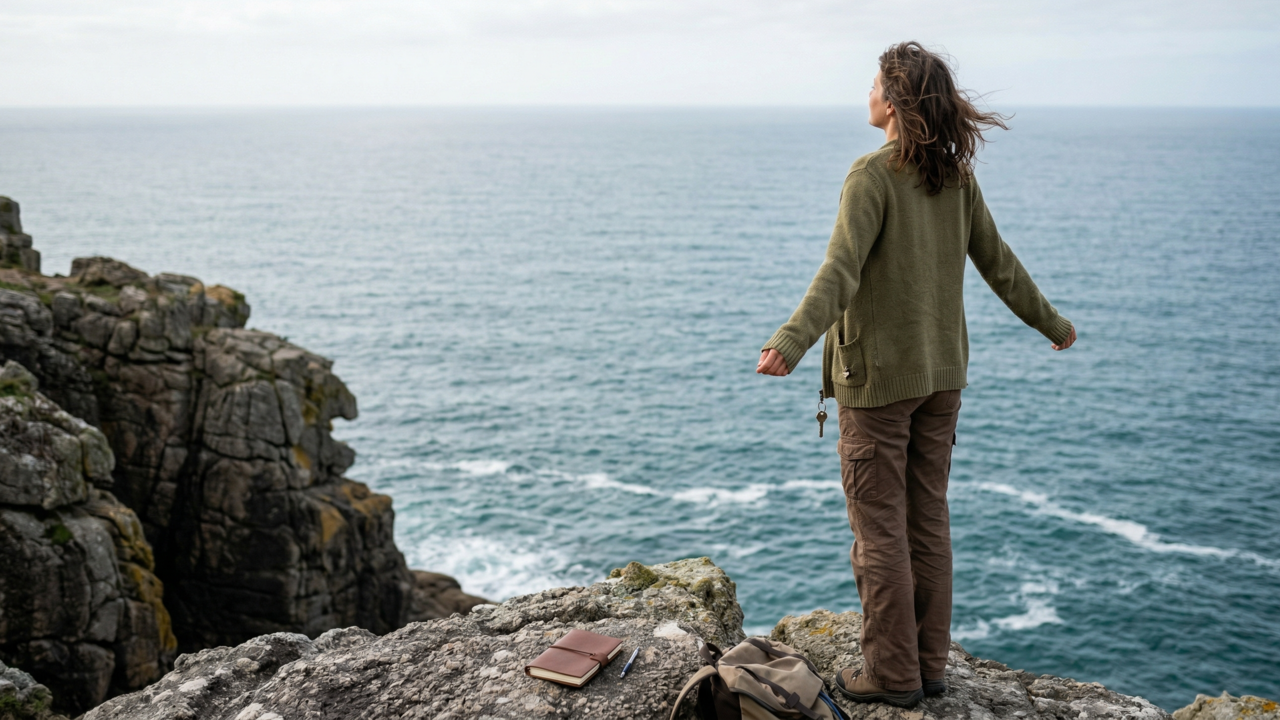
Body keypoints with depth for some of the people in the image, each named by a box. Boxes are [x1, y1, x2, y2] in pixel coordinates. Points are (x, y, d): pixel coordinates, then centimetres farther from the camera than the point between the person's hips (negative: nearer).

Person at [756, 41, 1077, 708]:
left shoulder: (874, 175, -15)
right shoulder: (957, 176, 5)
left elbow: (842, 270, -28)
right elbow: (999, 262, 13)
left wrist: (792, 341, -39)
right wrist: (1050, 322, 27)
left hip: (877, 377, -7)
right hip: (940, 375, 7)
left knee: (878, 527, 3)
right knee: (927, 519, 14)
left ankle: (891, 673, 11)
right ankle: (929, 663, 23)